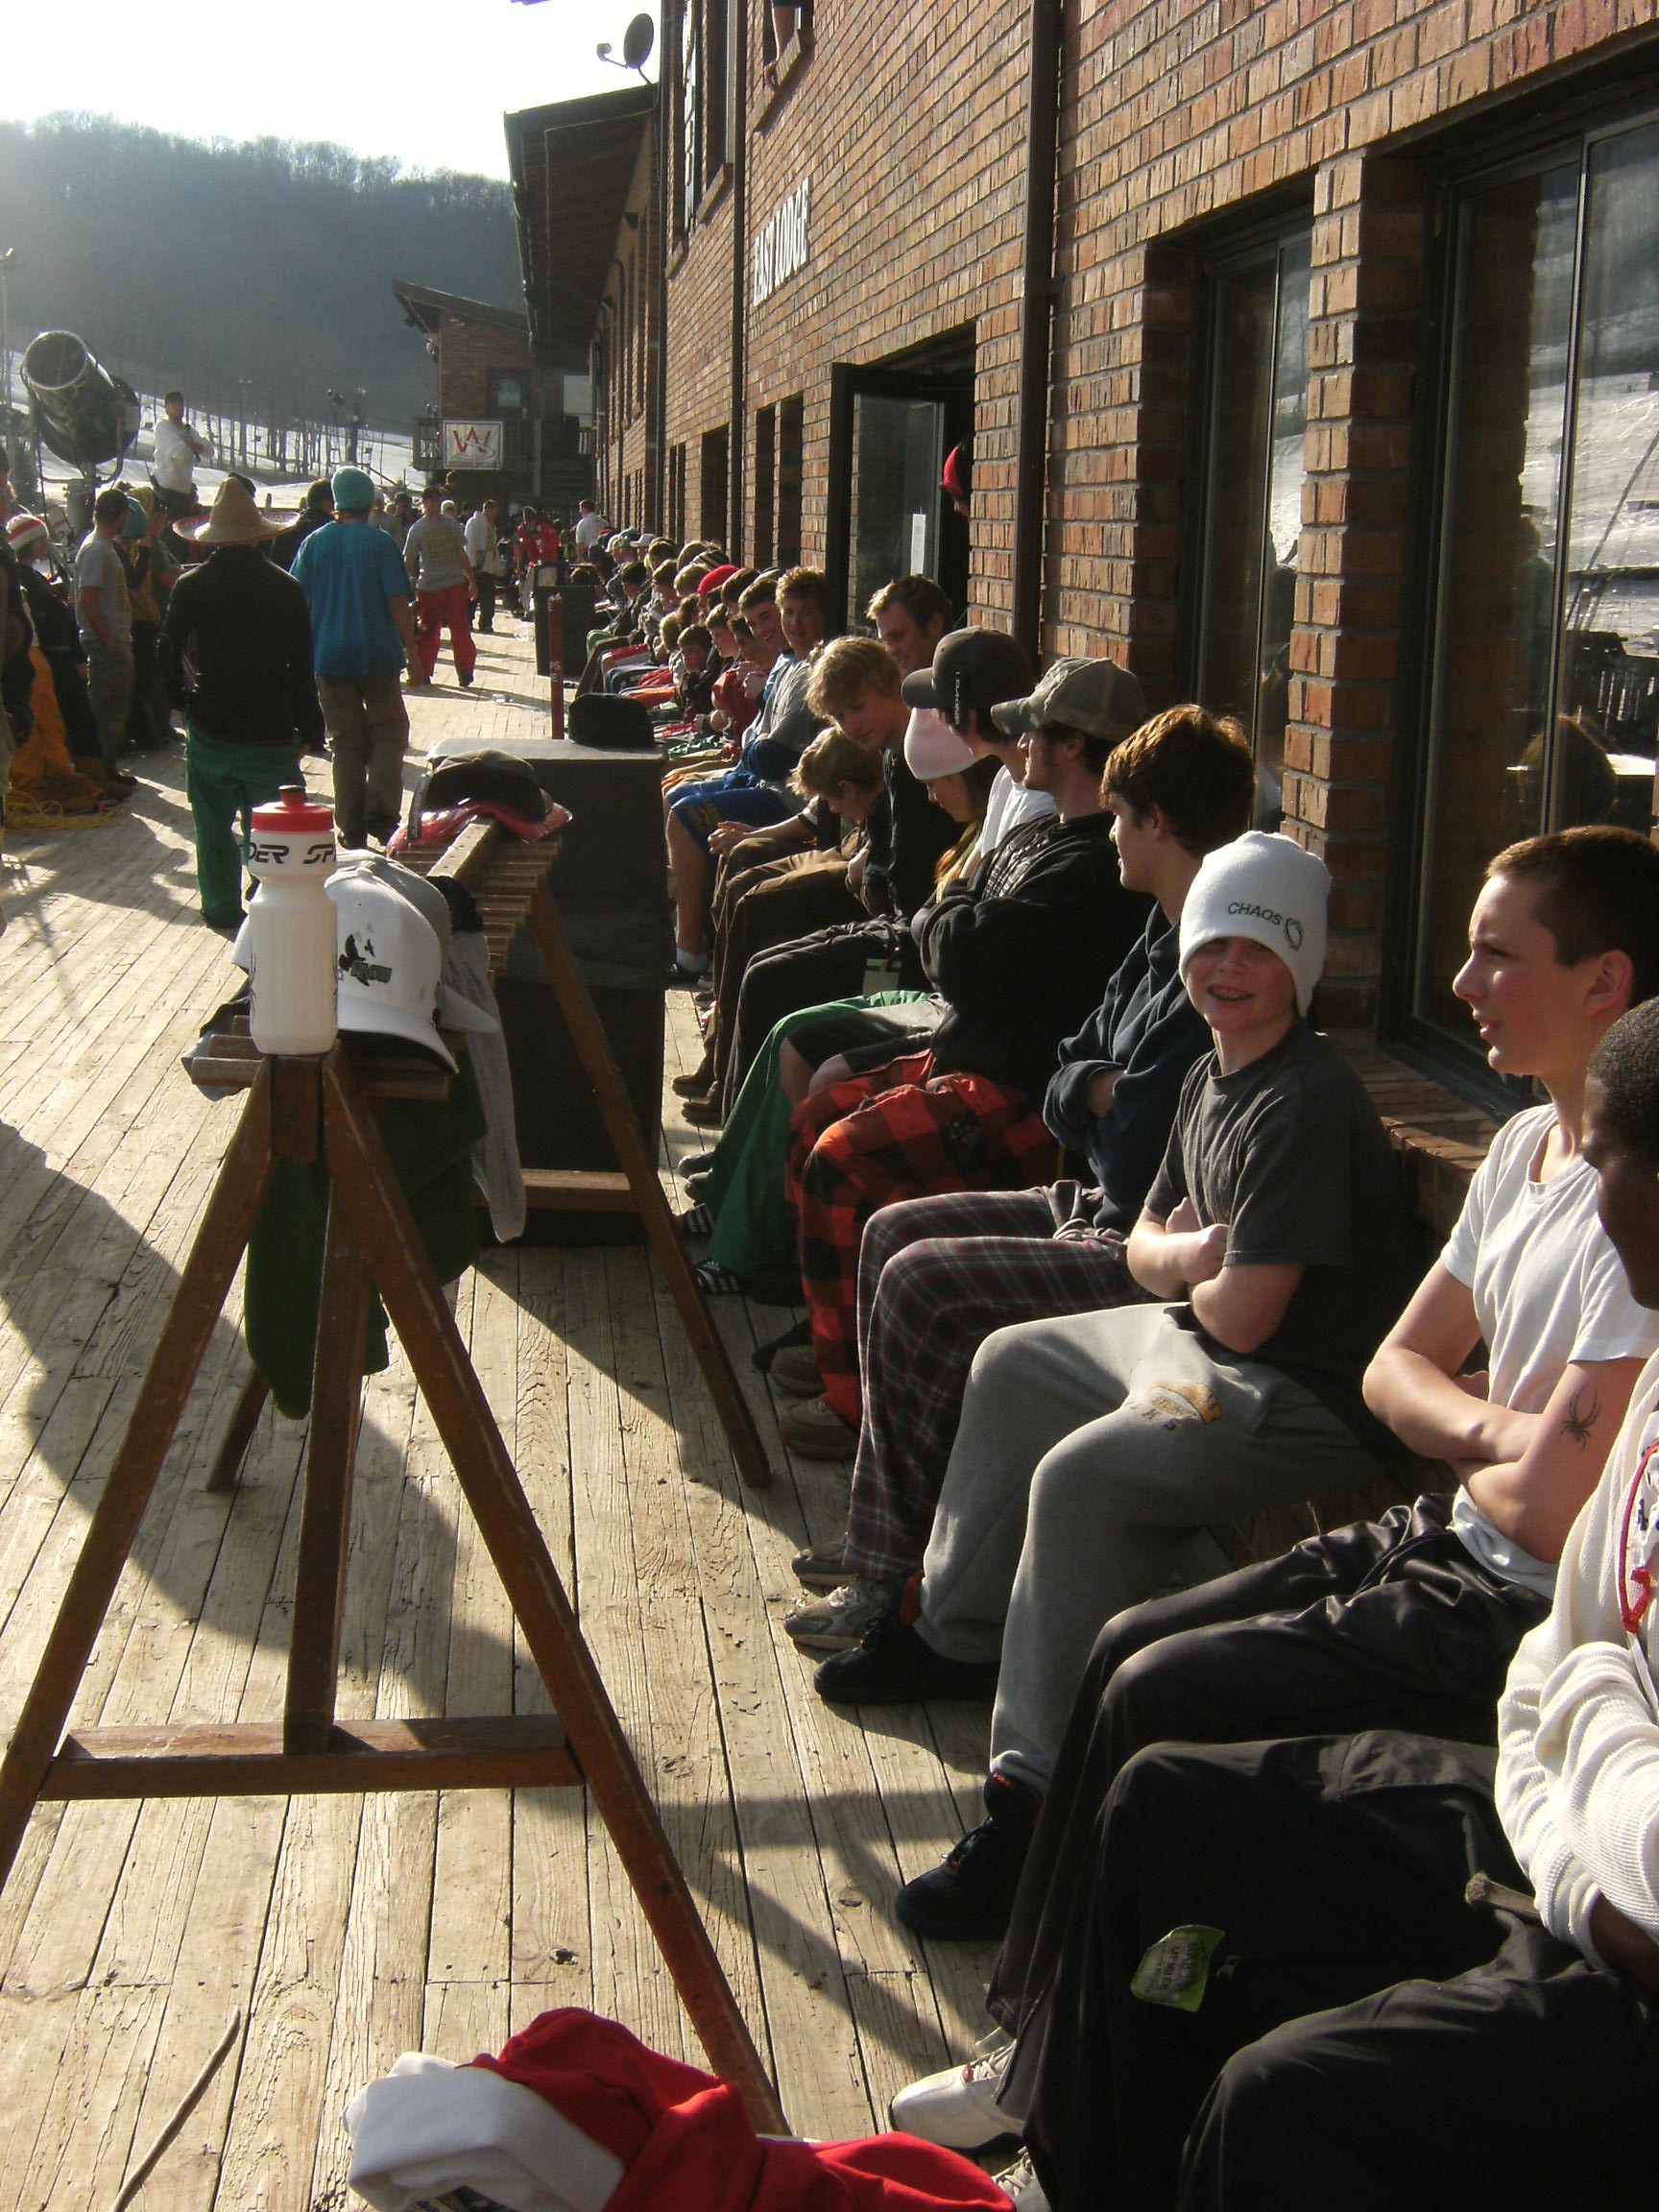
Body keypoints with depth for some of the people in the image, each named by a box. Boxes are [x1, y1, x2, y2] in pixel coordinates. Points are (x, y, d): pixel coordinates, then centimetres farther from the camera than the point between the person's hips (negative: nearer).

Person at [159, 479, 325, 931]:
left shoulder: (190, 587, -5)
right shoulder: (286, 588, -4)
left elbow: (167, 654, -3)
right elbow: (303, 668, -2)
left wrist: (185, 701, 12)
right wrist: (309, 730, 4)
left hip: (210, 729, 0)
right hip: (272, 734, 0)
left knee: (214, 825, 14)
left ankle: (223, 911, 19)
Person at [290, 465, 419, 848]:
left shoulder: (314, 543, 2)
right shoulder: (380, 543, -7)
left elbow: (298, 601, 5)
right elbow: (399, 602, -9)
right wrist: (411, 652, -3)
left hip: (329, 658, 3)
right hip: (378, 656, -2)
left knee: (345, 741, 9)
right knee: (389, 731, 11)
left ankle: (351, 827, 9)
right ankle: (381, 812, -3)